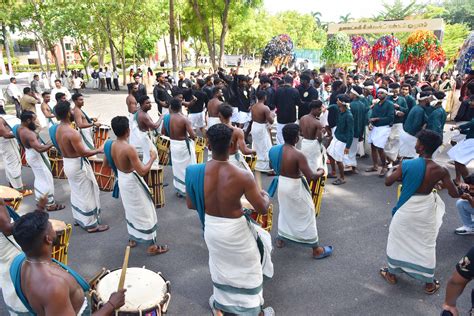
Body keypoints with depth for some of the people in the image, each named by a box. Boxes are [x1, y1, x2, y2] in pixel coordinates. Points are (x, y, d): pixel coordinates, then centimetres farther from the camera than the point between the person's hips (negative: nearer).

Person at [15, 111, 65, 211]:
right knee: (46, 179, -1)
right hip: (36, 156, -10)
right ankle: (50, 204, 7)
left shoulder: (19, 128, 2)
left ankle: (39, 199, 36)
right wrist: (53, 143, -33)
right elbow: (39, 149, -37)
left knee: (39, 178, 23)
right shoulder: (28, 133, -29)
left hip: (31, 154, 10)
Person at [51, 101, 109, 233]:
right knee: (86, 193, 2)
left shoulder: (57, 129, 2)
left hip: (67, 163, 9)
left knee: (76, 192, 23)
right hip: (78, 164, -9)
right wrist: (99, 150, -14)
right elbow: (83, 153, -26)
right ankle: (91, 224, 12)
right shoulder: (72, 133, -27)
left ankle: (78, 218, 38)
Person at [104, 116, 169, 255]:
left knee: (130, 210, 26)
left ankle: (132, 239, 42)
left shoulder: (111, 145, -5)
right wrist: (152, 158, -16)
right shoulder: (129, 148, -30)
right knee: (144, 212, 5)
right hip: (132, 181, -8)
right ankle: (151, 246, 17)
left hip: (122, 180, 8)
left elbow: (107, 163, 10)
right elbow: (142, 171, -30)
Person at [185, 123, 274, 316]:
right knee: (248, 269, 21)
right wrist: (266, 197, 6)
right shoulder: (242, 177, -27)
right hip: (235, 229, -4)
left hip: (210, 226, 4)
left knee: (220, 265, 29)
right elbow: (262, 209, -17)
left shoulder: (194, 171, -17)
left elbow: (191, 204, -4)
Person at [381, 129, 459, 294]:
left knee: (397, 240, 19)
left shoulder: (406, 165, -21)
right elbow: (455, 194, -9)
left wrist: (392, 171, 9)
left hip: (407, 209, -1)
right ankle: (429, 283, 31)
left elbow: (388, 182, -12)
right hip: (426, 211, 2)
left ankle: (391, 273, 35)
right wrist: (444, 181, 10)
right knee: (427, 245, 18)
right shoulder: (441, 170, -16)